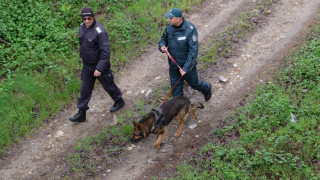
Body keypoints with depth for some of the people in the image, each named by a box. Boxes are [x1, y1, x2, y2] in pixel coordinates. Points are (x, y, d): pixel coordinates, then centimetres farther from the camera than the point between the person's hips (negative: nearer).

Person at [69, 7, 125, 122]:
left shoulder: (100, 31, -26)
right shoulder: (82, 27, -2)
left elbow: (105, 52, -25)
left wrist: (99, 68, -26)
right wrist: (82, 57, 22)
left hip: (100, 65, -6)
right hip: (87, 65, 7)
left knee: (108, 85, 14)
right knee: (85, 89, 11)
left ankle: (119, 101, 40)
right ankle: (81, 113, 21)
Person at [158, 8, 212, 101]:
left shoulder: (190, 30, -26)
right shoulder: (170, 27, -7)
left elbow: (193, 51, -26)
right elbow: (163, 38, 12)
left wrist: (186, 68, -30)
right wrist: (162, 45, -12)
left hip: (187, 65, -5)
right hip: (173, 65, 5)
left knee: (194, 83, 18)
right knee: (176, 88, 16)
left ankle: (207, 89, 50)